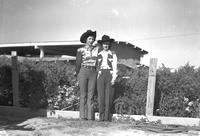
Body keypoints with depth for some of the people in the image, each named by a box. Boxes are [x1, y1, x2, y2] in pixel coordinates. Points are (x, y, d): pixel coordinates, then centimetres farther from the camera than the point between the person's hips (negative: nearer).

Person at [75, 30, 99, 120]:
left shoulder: (96, 49, 7)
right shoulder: (81, 50, -1)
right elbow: (78, 63, 3)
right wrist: (78, 75, 6)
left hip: (93, 73, 2)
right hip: (83, 72, -2)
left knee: (91, 95, 1)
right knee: (83, 95, 2)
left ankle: (90, 116, 5)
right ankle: (83, 116, 7)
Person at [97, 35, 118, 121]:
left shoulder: (113, 54, 7)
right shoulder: (99, 55, 13)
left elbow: (115, 67, 2)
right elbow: (97, 67, 14)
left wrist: (114, 78, -9)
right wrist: (97, 78, 6)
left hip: (109, 75, -2)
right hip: (101, 75, 2)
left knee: (109, 95, -5)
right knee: (101, 95, -5)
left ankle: (107, 116, 1)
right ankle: (101, 116, 0)